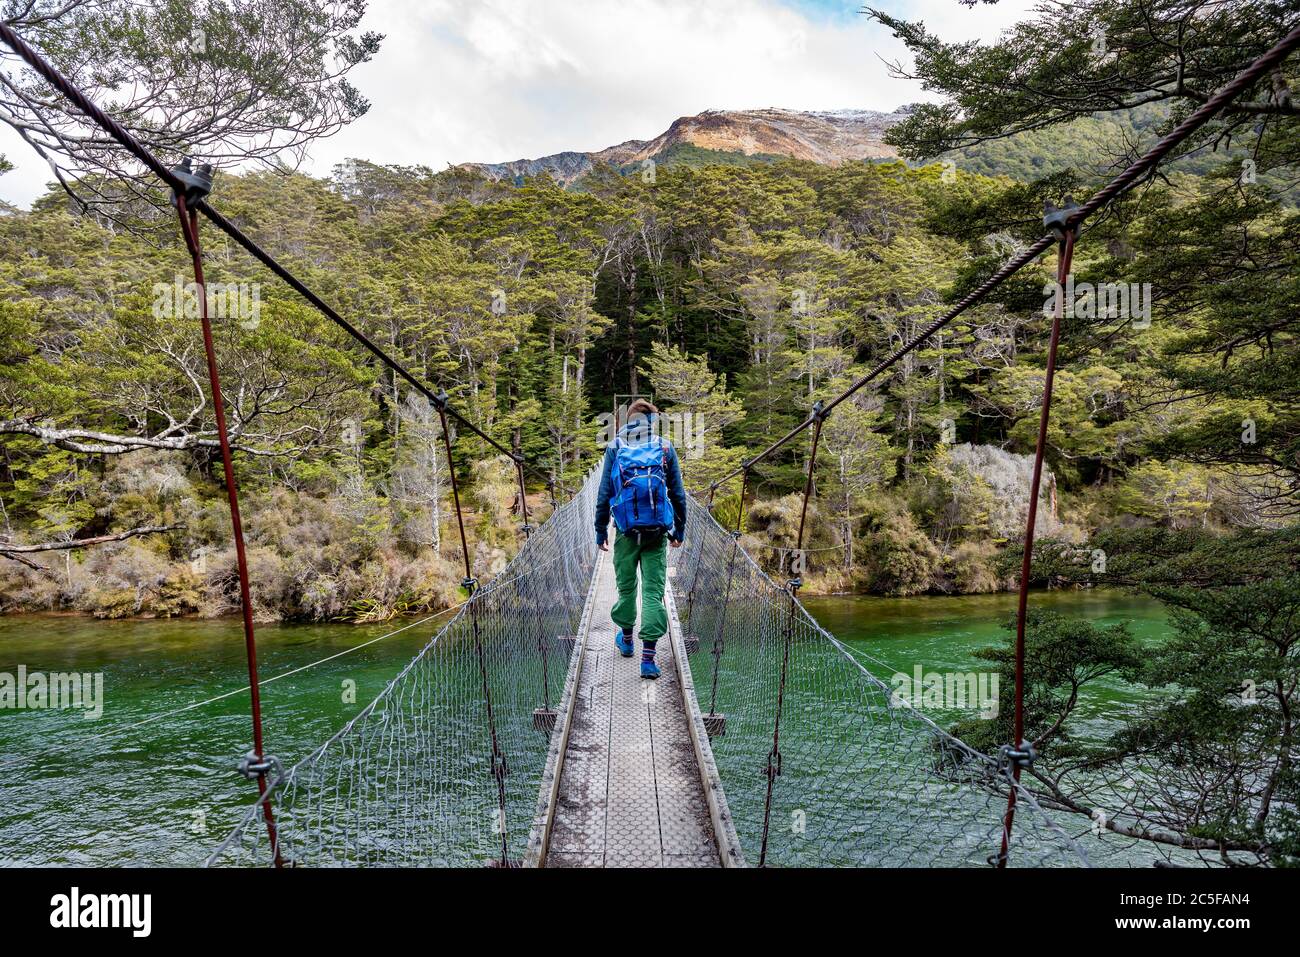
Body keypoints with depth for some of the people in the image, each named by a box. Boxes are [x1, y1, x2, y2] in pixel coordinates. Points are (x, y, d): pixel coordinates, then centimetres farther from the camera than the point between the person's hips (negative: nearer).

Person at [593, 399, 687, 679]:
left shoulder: (614, 448, 3)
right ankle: (648, 657, -7)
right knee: (653, 591, -1)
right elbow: (678, 494, 5)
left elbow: (604, 493, 3)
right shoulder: (665, 448, 3)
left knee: (626, 586, 17)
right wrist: (679, 530, 14)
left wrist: (600, 531, 9)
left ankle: (626, 639, 36)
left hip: (626, 532, 1)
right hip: (657, 533, -1)